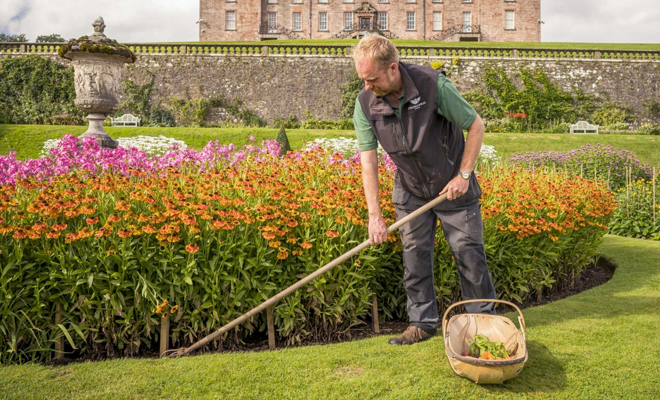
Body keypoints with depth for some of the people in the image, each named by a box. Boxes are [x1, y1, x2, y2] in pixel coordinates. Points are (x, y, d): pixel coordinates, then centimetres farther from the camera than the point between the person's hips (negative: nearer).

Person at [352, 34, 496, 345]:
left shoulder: (433, 85, -24)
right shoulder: (365, 103, -14)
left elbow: (476, 125, -13)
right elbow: (368, 162, -13)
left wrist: (464, 175, -14)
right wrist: (375, 215, -17)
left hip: (453, 187, -3)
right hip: (410, 192, 3)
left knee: (469, 254, 5)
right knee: (415, 256, 6)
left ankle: (484, 319, 24)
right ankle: (423, 323, 22)